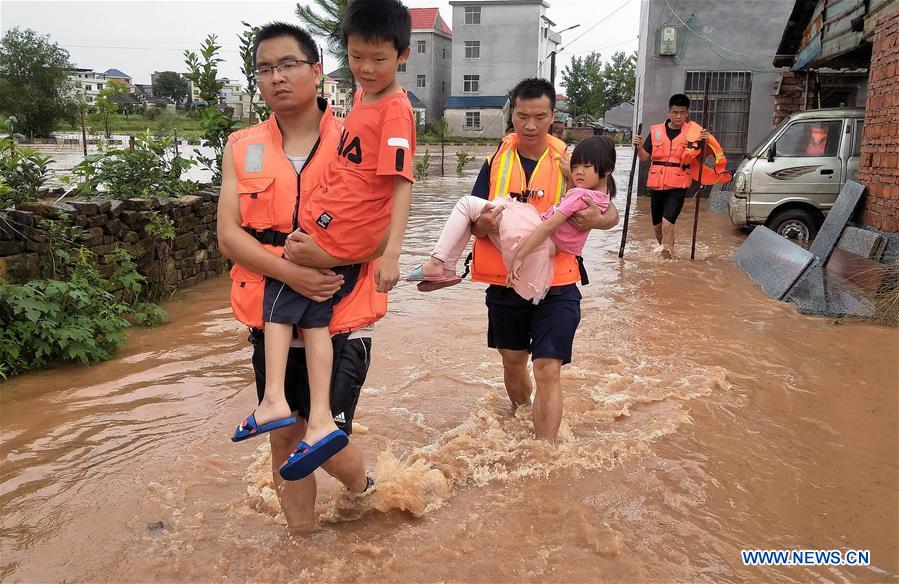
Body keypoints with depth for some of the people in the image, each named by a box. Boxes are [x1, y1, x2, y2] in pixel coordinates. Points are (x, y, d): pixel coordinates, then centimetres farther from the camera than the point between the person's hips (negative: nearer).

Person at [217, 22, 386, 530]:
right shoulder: (242, 148, 5)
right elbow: (229, 235, -4)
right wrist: (291, 273, -20)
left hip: (342, 320, -3)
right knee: (285, 439, 14)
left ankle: (364, 488, 33)